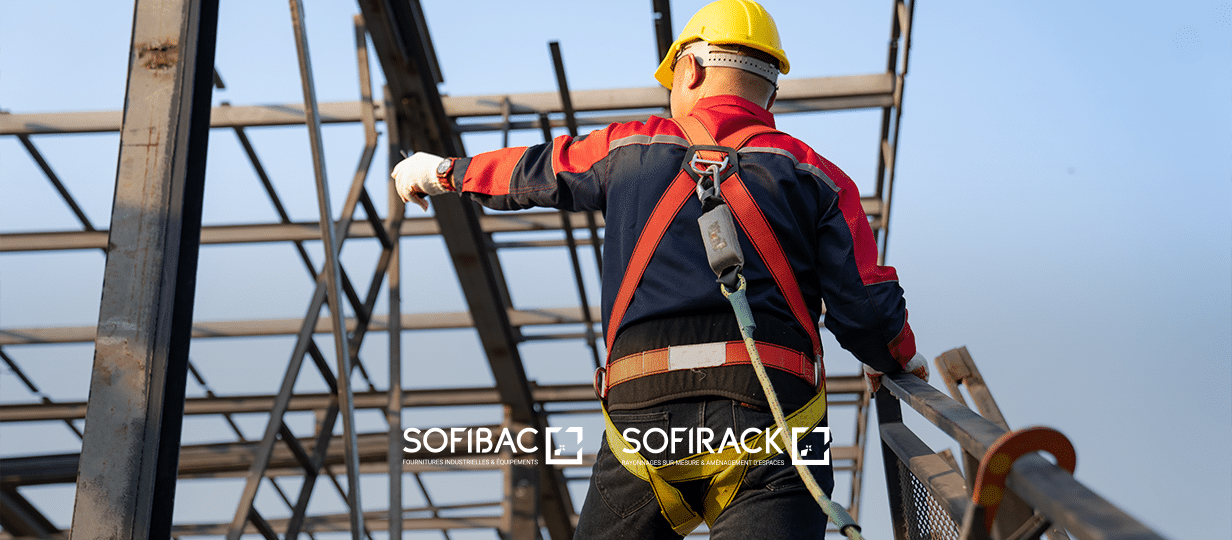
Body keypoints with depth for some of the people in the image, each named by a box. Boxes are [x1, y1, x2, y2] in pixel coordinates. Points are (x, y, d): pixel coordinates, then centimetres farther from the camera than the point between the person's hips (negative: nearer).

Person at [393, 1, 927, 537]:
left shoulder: (629, 148, 15)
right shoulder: (816, 176, 11)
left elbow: (531, 173, 30)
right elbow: (862, 309, 4)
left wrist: (446, 171, 49)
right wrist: (898, 360, 27)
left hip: (641, 422, 1)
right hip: (771, 421, -1)